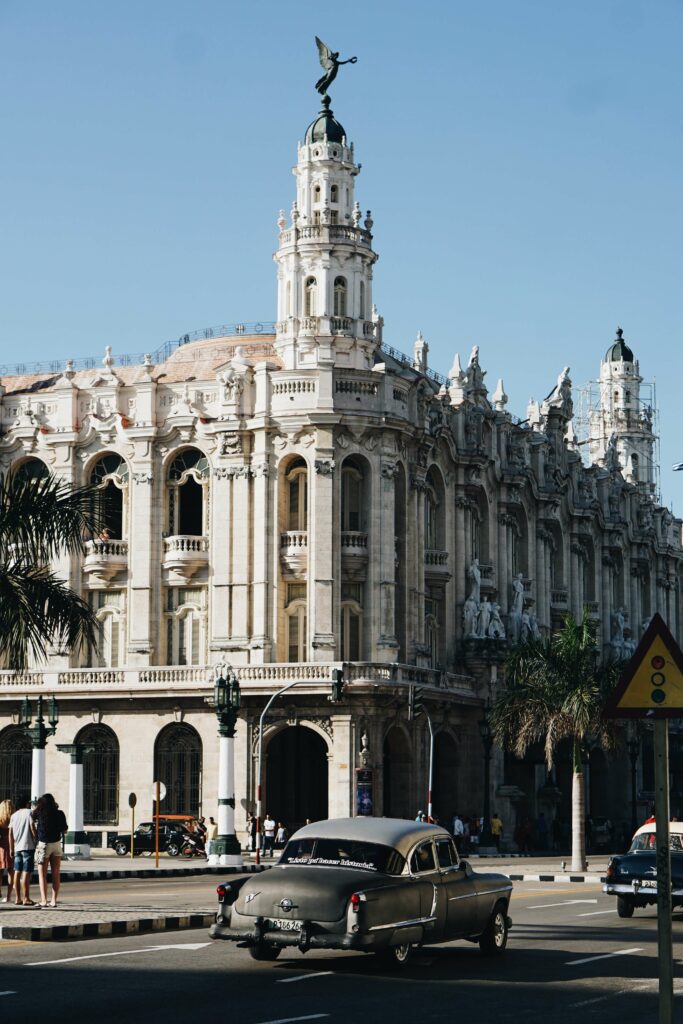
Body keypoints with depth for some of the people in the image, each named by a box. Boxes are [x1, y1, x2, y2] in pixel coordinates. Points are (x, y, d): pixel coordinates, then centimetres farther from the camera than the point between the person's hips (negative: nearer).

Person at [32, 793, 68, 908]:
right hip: (56, 844, 3)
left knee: (42, 874, 2)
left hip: (43, 844, -3)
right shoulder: (59, 814, -2)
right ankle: (54, 900, 6)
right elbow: (65, 830, 4)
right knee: (56, 874, 9)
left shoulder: (39, 813, -8)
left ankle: (44, 900, -7)